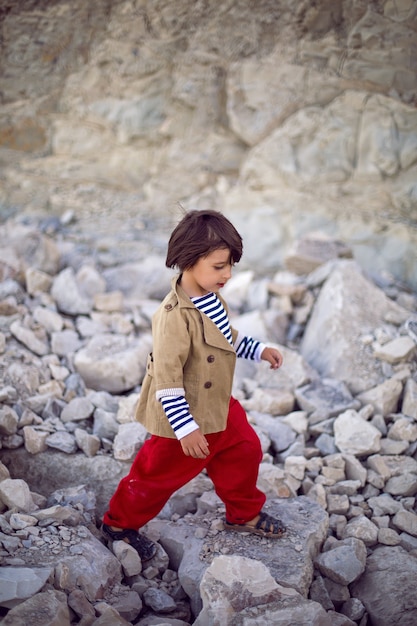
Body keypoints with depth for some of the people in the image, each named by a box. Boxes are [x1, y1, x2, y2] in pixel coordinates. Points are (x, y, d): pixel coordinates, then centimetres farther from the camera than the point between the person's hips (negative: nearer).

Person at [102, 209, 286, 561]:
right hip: (186, 416, -8)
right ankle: (120, 522, 33)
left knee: (245, 450, 17)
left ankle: (244, 514, 40)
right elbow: (166, 378, -31)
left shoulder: (212, 298, -2)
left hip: (220, 406, 8)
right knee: (160, 473, 9)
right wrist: (185, 429, -29)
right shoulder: (174, 317, -32)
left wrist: (259, 350, 6)